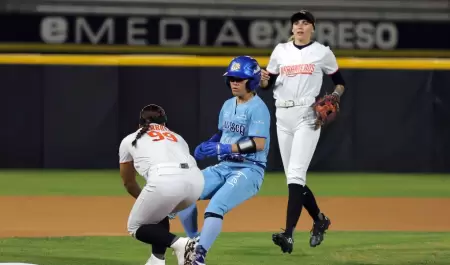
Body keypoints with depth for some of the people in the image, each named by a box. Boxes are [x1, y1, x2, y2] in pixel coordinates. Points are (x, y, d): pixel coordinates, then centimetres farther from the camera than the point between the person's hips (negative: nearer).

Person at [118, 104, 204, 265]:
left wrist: (144, 200, 59)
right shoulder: (177, 137, 36)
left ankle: (178, 243, -8)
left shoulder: (129, 140, 29)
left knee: (136, 228, 16)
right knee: (158, 211, 34)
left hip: (164, 180, -5)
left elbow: (128, 183, 39)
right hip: (196, 179, 5)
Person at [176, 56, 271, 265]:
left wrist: (223, 148, -26)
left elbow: (258, 143, -22)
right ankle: (194, 242, 5)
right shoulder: (228, 106, 14)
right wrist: (207, 145, 3)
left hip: (249, 170, -8)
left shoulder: (258, 108, -12)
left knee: (215, 207, -29)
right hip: (223, 167, 8)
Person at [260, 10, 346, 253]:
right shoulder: (280, 51, 11)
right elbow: (266, 84, 13)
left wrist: (335, 96, -9)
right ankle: (319, 220, 34)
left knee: (295, 175, -18)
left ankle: (288, 235, -27)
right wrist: (263, 79, -10)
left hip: (308, 117, -5)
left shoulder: (323, 53, 3)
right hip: (283, 117, 5)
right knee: (294, 179, 9)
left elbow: (340, 82, 12)